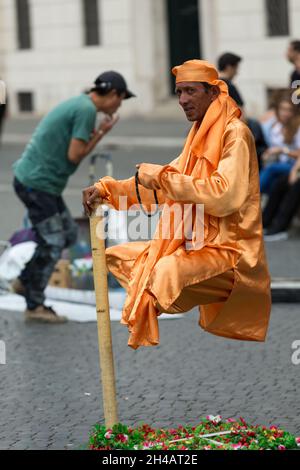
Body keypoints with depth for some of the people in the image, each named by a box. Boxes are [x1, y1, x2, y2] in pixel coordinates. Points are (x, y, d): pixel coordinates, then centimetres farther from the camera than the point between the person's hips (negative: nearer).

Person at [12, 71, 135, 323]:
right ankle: (35, 305, 8)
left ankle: (25, 281, 22)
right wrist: (102, 132, -5)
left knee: (68, 233, 16)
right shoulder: (87, 110, -16)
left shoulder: (77, 104, 14)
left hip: (37, 181, 10)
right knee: (52, 243, -2)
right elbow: (74, 155, -16)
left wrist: (99, 132, 5)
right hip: (37, 183, -10)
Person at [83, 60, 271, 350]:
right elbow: (160, 186, 17)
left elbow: (224, 196, -27)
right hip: (194, 244, 10)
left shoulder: (235, 133, -13)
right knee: (116, 257, 15)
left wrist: (162, 176, -21)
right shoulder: (200, 136, 16)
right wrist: (107, 189, 4)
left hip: (229, 250, -10)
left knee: (167, 272, -36)